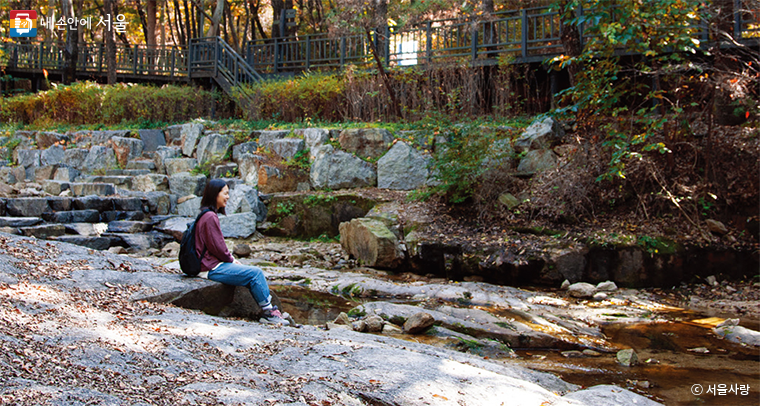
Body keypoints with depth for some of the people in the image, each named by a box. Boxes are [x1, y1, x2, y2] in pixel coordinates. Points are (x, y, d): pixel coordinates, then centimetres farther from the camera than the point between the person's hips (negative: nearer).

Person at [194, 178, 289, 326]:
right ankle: (269, 313, -4)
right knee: (255, 273, -13)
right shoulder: (210, 217, -18)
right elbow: (217, 247, -19)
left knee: (255, 273, 6)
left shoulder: (208, 215, 16)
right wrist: (232, 260, -4)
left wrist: (232, 259, 9)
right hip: (212, 268, -10)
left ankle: (270, 309, 4)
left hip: (216, 263, 10)